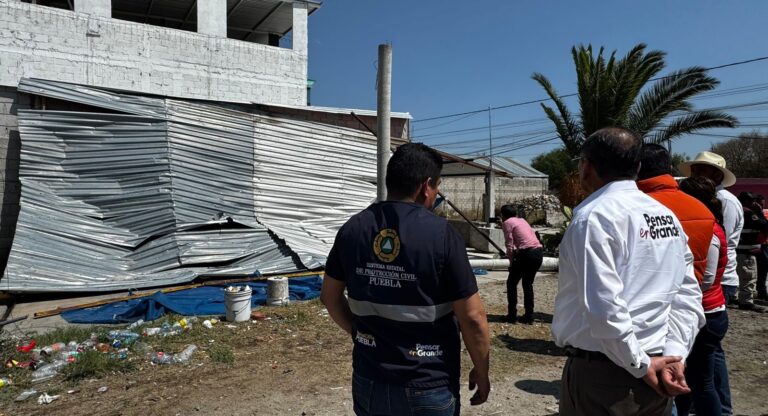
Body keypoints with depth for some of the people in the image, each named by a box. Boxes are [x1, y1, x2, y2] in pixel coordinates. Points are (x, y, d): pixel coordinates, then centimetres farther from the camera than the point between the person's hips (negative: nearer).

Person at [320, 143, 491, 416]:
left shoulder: (353, 229, -4)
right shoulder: (441, 234, -18)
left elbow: (330, 296, 7)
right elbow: (472, 318, -14)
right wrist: (481, 373, 0)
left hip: (369, 381, 4)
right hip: (427, 389, -3)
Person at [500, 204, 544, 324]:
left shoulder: (507, 223, 2)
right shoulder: (522, 220, 23)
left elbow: (510, 245, -4)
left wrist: (511, 262, 6)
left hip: (527, 253, -7)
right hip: (539, 252, 7)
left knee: (511, 283, 9)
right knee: (528, 283, 20)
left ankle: (512, 315, 9)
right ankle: (529, 316, 20)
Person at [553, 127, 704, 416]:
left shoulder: (594, 215, -17)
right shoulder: (666, 215, 7)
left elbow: (604, 307, -24)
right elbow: (688, 295, 4)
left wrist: (640, 365, -13)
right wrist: (674, 353, -2)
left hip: (601, 373, -7)